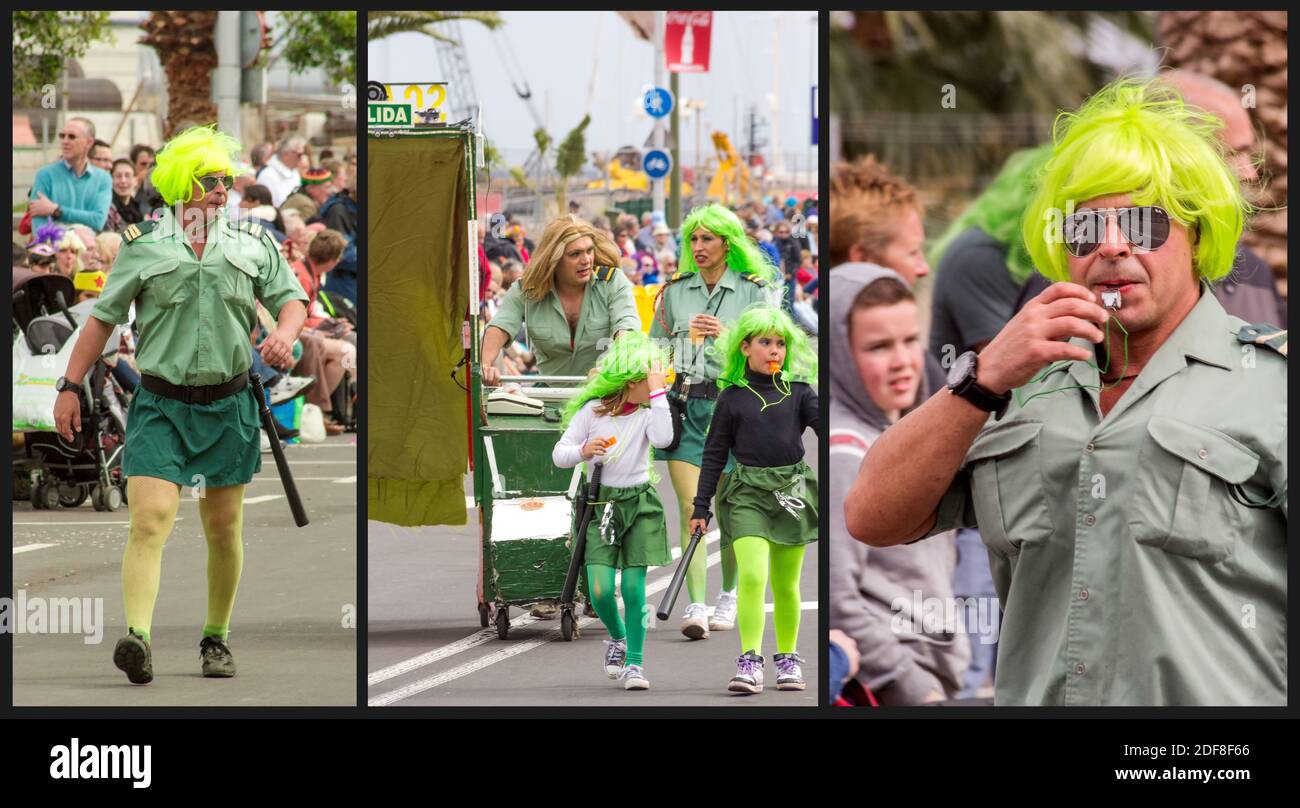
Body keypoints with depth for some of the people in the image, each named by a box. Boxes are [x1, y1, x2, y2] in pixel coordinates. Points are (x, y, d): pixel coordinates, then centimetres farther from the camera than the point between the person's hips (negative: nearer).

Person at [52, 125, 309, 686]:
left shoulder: (252, 246, 7)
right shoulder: (143, 247, 1)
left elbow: (291, 298, 11)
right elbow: (103, 319, 5)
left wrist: (284, 332, -13)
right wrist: (70, 386, 3)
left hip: (227, 406, 3)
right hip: (160, 404, -2)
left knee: (223, 530, 9)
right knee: (151, 519, -17)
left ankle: (216, 638, 25)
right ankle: (137, 638, -27)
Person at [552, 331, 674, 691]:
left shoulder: (648, 412, 0)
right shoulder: (593, 411, -1)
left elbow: (663, 439, -23)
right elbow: (559, 454, 3)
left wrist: (658, 393, -20)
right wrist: (583, 451, -18)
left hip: (639, 503, 0)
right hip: (601, 504, 0)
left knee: (633, 587, -3)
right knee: (601, 590, -8)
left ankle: (634, 661, 9)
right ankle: (617, 638, 23)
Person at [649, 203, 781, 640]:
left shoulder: (755, 291, 2)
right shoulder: (676, 291, 11)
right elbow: (655, 347, 20)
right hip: (684, 405, 2)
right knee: (691, 507, -10)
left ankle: (728, 595, 27)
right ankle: (696, 606, -14)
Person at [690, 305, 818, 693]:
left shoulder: (799, 392, 7)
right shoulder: (731, 398, 4)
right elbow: (714, 455, 6)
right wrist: (701, 508, 5)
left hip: (792, 489, 2)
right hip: (748, 493, -2)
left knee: (786, 584, 9)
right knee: (752, 576, -17)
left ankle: (788, 658, 23)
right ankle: (749, 662, -15)